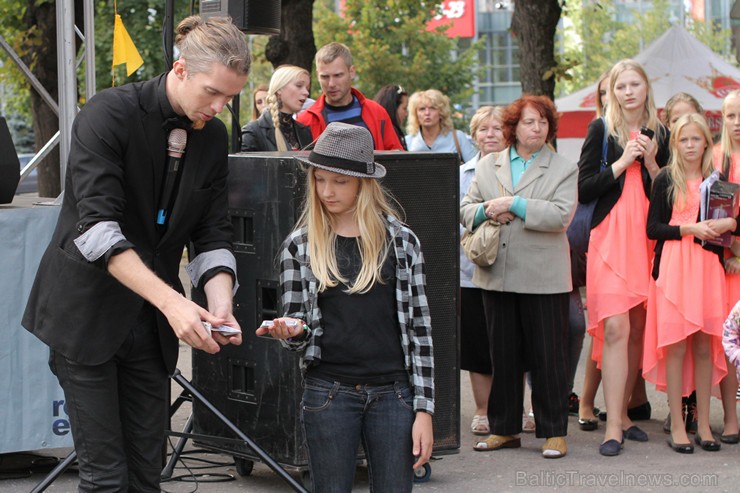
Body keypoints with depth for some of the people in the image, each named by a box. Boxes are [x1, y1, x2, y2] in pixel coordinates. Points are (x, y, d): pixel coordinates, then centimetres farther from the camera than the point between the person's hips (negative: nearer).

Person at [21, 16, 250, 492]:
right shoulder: (108, 114, -16)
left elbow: (213, 237, 4)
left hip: (151, 323, 6)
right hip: (86, 312, -6)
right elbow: (97, 226, -26)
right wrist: (171, 300, -35)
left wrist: (221, 306, -17)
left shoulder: (214, 138, 3)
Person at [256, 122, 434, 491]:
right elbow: (297, 328, 7)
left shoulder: (401, 241, 3)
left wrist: (423, 410, -2)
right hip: (329, 393, 0)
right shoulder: (300, 246, 4)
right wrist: (291, 331, -18)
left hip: (392, 393, 0)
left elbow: (419, 327, 3)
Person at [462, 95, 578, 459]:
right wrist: (488, 211, -9)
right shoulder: (488, 166, 14)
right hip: (497, 275, 4)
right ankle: (504, 429, 19)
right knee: (502, 355, 9)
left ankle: (554, 432, 8)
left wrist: (514, 205, -15)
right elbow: (465, 210, 12)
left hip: (543, 278, -3)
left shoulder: (563, 169, 2)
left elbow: (561, 215, -13)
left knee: (547, 356, 0)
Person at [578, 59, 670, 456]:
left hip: (648, 240, 4)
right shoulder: (602, 130, 3)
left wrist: (651, 163, -3)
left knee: (639, 329, 5)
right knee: (615, 328, -13)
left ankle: (623, 412, 18)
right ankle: (613, 426, -14)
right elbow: (583, 189, -3)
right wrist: (622, 163, -10)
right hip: (610, 239, -4)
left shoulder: (659, 134, 12)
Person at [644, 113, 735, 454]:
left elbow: (731, 219, 15)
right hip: (673, 268, -3)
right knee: (675, 346, -5)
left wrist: (728, 224, -7)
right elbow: (653, 228, -2)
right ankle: (677, 426, 0)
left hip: (708, 268, 3)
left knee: (705, 346, 3)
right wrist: (689, 228, -13)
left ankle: (703, 425, 9)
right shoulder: (666, 180, 2)